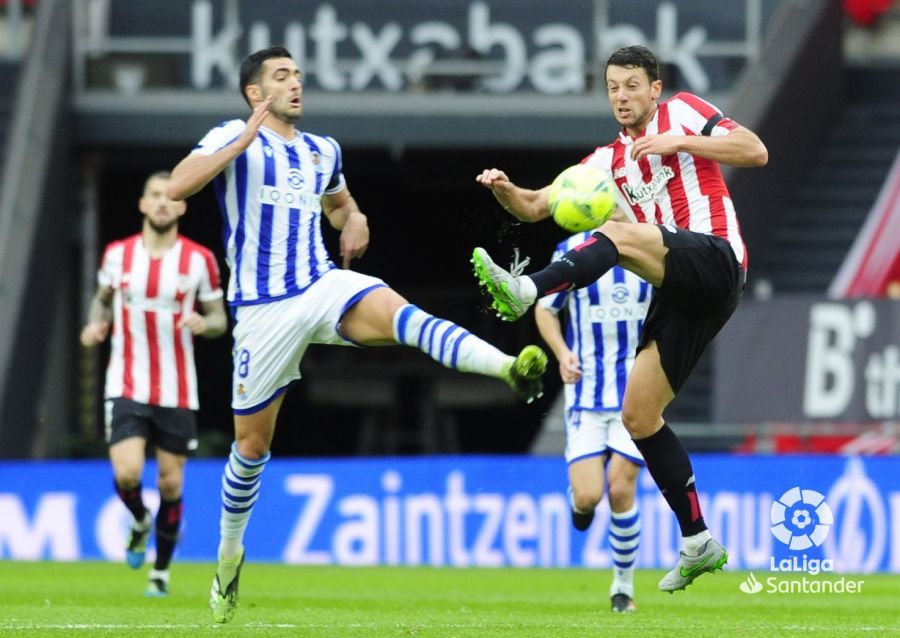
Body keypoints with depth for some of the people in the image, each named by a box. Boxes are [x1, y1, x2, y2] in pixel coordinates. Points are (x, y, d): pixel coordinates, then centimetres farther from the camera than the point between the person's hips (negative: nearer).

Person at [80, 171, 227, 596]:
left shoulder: (199, 260, -2)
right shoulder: (117, 254, 2)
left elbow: (219, 318, 6)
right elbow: (103, 298, 20)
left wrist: (205, 324, -17)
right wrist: (96, 324, -1)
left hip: (177, 392, 0)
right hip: (126, 386, 0)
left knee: (170, 484, 3)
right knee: (127, 474, -17)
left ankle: (161, 570, 24)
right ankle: (140, 522, 18)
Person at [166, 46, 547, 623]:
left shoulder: (322, 152, 16)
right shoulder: (234, 139, 0)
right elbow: (178, 186, -18)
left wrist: (354, 219, 12)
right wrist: (243, 141, -24)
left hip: (323, 286, 2)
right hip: (264, 309, -2)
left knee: (396, 312, -31)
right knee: (251, 441, 6)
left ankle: (511, 369, -55)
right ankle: (229, 553, 30)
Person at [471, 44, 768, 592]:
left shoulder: (683, 113, 7)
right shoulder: (609, 161, 22)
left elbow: (755, 152, -5)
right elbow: (536, 207, 19)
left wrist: (680, 143, -14)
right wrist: (505, 190, -4)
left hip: (716, 259, -8)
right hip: (681, 294, 8)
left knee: (620, 233, -31)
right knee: (638, 416, 4)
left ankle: (525, 290, -49)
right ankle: (699, 542, 8)